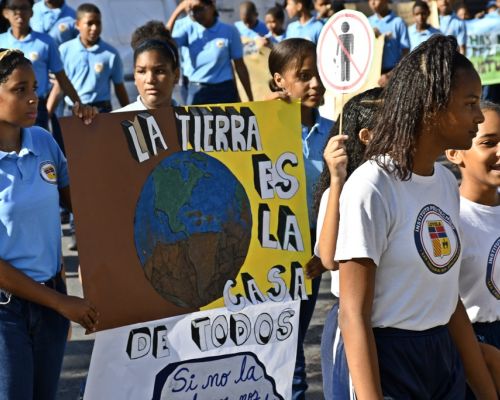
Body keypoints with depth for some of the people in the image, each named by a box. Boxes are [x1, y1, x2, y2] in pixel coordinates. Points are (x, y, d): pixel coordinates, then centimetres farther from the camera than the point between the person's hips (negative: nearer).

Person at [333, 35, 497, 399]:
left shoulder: (447, 183, 7)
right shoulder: (372, 188, -17)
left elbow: (449, 299, 12)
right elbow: (354, 315, -19)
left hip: (443, 356, 8)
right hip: (380, 359, -8)